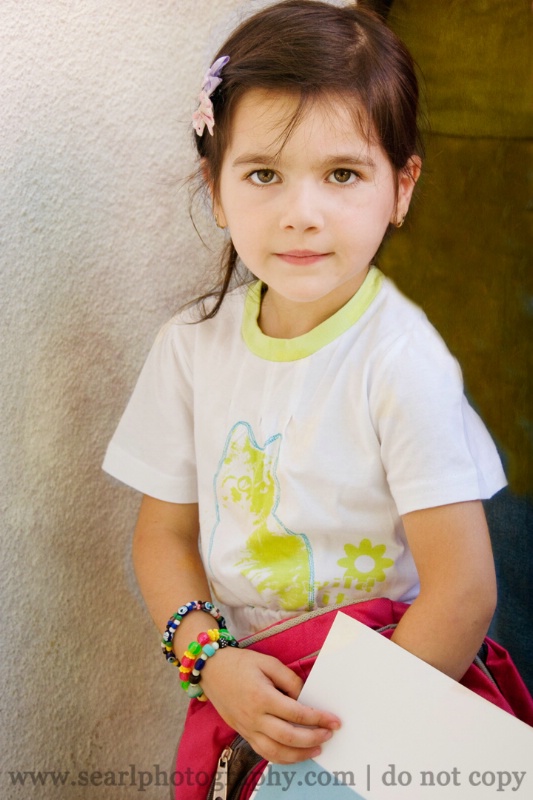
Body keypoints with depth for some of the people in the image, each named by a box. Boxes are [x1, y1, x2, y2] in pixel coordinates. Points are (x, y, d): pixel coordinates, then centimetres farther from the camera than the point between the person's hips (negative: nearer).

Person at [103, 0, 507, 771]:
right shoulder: (194, 344, -6)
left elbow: (463, 591, -21)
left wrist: (349, 734, -18)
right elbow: (164, 532, 1)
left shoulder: (402, 363, -21)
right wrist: (210, 657, -15)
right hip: (242, 687, 4)